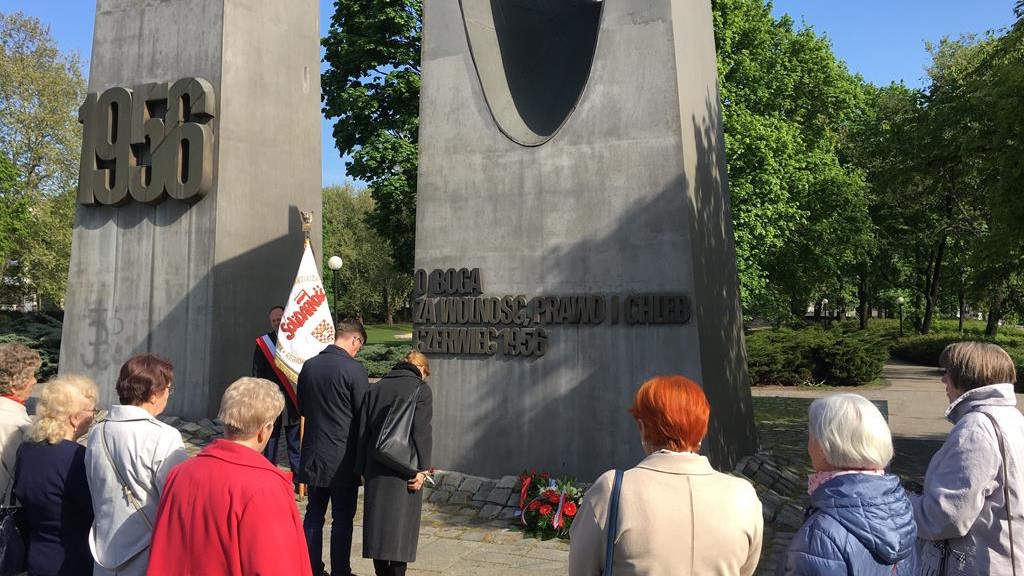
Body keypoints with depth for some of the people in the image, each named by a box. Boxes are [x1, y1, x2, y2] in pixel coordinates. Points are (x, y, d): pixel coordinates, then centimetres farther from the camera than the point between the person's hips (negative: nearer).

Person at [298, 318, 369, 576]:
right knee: (342, 518, 6)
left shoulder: (309, 365, 1)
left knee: (313, 514, 15)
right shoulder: (354, 370, -17)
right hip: (343, 458, -5)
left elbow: (302, 407, 13)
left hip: (313, 455, 6)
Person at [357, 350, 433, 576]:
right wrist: (422, 469, -9)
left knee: (377, 522, 12)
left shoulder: (375, 389, 11)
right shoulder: (421, 389, -3)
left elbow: (363, 431, 10)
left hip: (375, 468, 5)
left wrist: (363, 469, 12)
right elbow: (421, 432, -11)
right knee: (402, 524, 2)